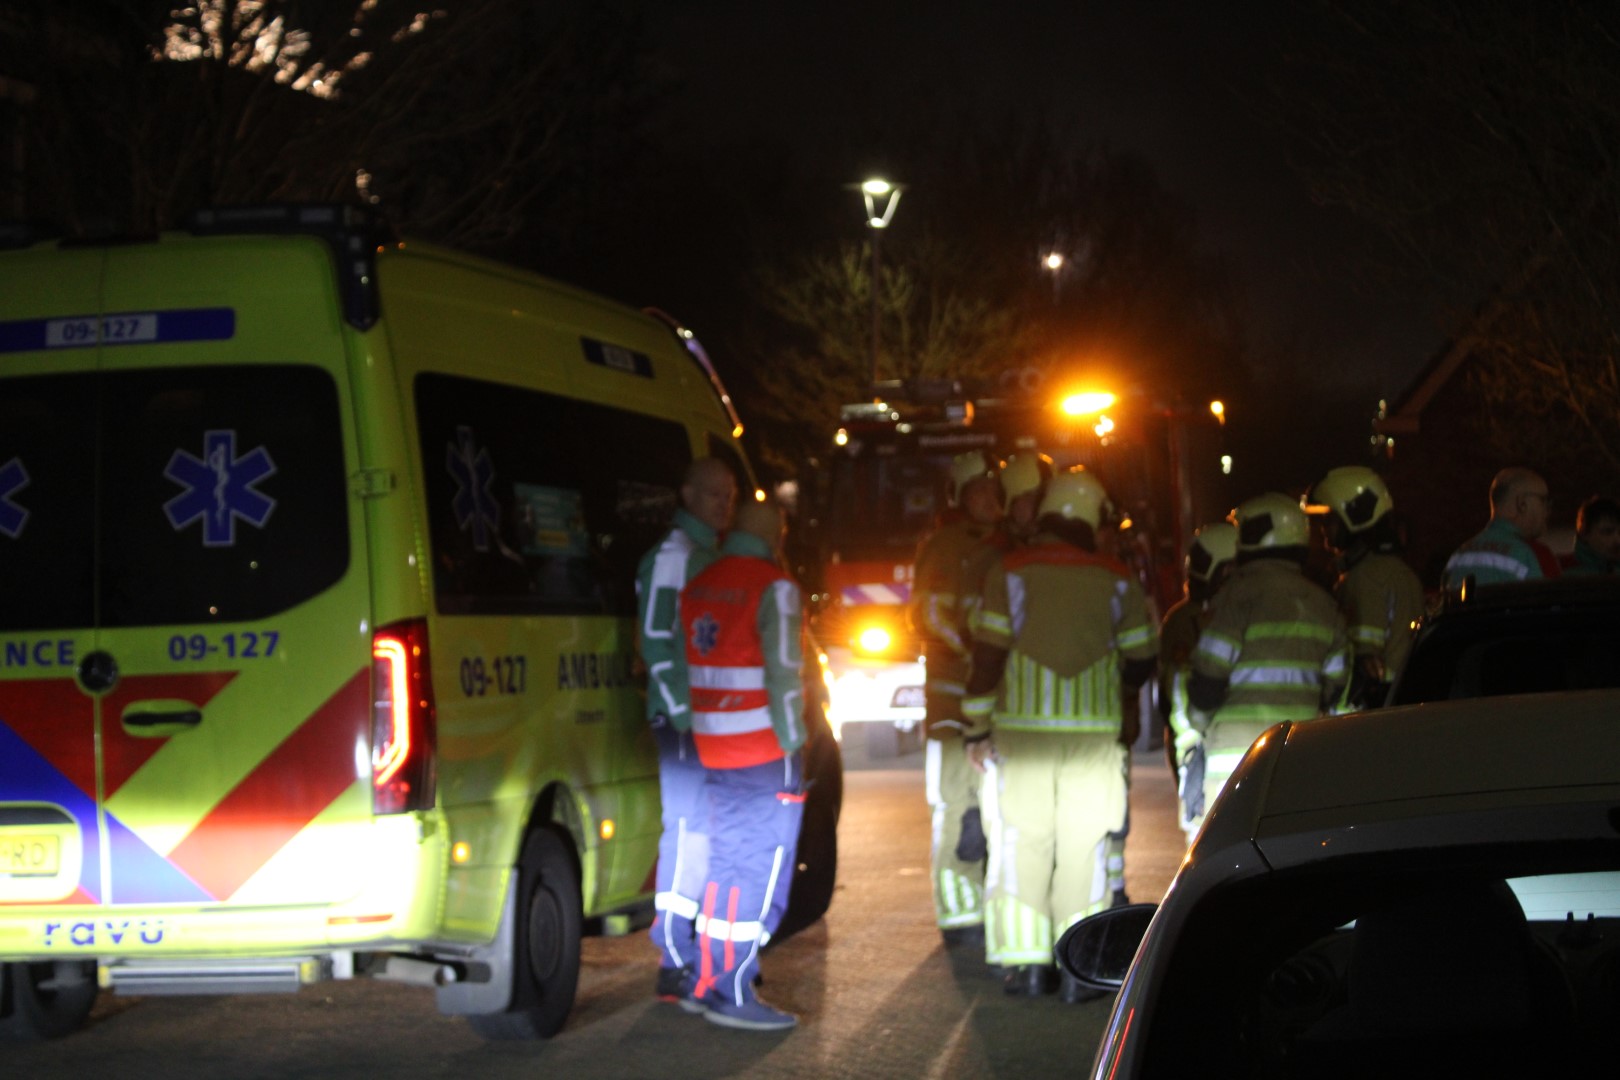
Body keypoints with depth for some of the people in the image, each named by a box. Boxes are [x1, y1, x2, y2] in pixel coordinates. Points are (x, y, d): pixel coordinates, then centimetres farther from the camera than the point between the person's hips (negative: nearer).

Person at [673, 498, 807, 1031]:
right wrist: (792, 743, -13)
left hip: (712, 749, 7)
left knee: (726, 862, 17)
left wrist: (692, 735, 13)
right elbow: (782, 672, -17)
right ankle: (735, 996, -3)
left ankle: (705, 985, 22)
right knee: (762, 872, -2)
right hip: (764, 755, -7)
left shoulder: (698, 587, 9)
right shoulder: (774, 587, -12)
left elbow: (682, 665, 9)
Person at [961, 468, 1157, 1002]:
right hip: (1094, 732, 1)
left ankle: (1026, 963, 3)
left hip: (1023, 728, -1)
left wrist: (979, 727, 4)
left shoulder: (1011, 572, -1)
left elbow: (988, 655, -3)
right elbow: (1141, 658, 9)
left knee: (1022, 844, 5)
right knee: (1084, 848, 5)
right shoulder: (1115, 579, 4)